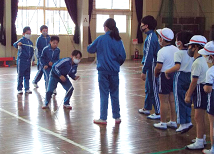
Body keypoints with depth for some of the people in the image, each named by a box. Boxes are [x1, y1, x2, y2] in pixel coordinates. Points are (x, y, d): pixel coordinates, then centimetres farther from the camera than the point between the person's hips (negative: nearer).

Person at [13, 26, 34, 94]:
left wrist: (32, 59, 17)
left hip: (28, 61, 6)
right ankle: (19, 89, 5)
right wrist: (17, 44, -48)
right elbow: (15, 44, -26)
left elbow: (32, 52, 20)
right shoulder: (21, 40, -8)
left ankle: (27, 89, 18)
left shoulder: (30, 42, 11)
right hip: (21, 61, -6)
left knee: (27, 76, 11)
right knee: (20, 75, -1)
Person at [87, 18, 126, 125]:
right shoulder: (118, 40, -1)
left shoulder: (101, 39, -7)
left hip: (103, 71, -2)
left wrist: (89, 46, 26)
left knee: (104, 95, 3)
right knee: (114, 94, 11)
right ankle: (117, 117, 17)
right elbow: (122, 56, -1)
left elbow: (90, 49, 3)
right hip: (114, 71, 2)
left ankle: (103, 118, 6)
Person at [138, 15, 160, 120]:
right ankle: (147, 108, 32)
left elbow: (149, 56, -22)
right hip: (151, 66, 10)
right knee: (148, 88, 20)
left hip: (152, 67, -10)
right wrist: (144, 66, 22)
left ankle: (158, 113, 2)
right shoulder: (152, 36, 11)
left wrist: (144, 71, -20)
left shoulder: (150, 38, -20)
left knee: (153, 90, -4)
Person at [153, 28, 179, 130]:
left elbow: (158, 67, -19)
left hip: (165, 76, -8)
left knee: (164, 101, 0)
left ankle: (163, 123, 7)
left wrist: (156, 74, -2)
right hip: (175, 75, 8)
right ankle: (173, 122, 20)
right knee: (172, 100, 14)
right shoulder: (176, 50, 6)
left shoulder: (162, 51, -17)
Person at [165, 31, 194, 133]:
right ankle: (188, 121, 16)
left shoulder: (178, 53, -13)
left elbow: (177, 66, -24)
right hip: (190, 76, 6)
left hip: (180, 77, -6)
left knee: (179, 101, 2)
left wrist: (167, 71, -13)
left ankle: (183, 123, 3)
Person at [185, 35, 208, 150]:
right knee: (200, 117, 18)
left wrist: (188, 95, -14)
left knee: (198, 117, -7)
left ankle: (199, 142, -4)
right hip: (201, 90, 11)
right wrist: (189, 91, 24)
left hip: (200, 90, -11)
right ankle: (202, 138, 29)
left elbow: (194, 81, -19)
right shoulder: (203, 60, 13)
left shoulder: (197, 63, -19)